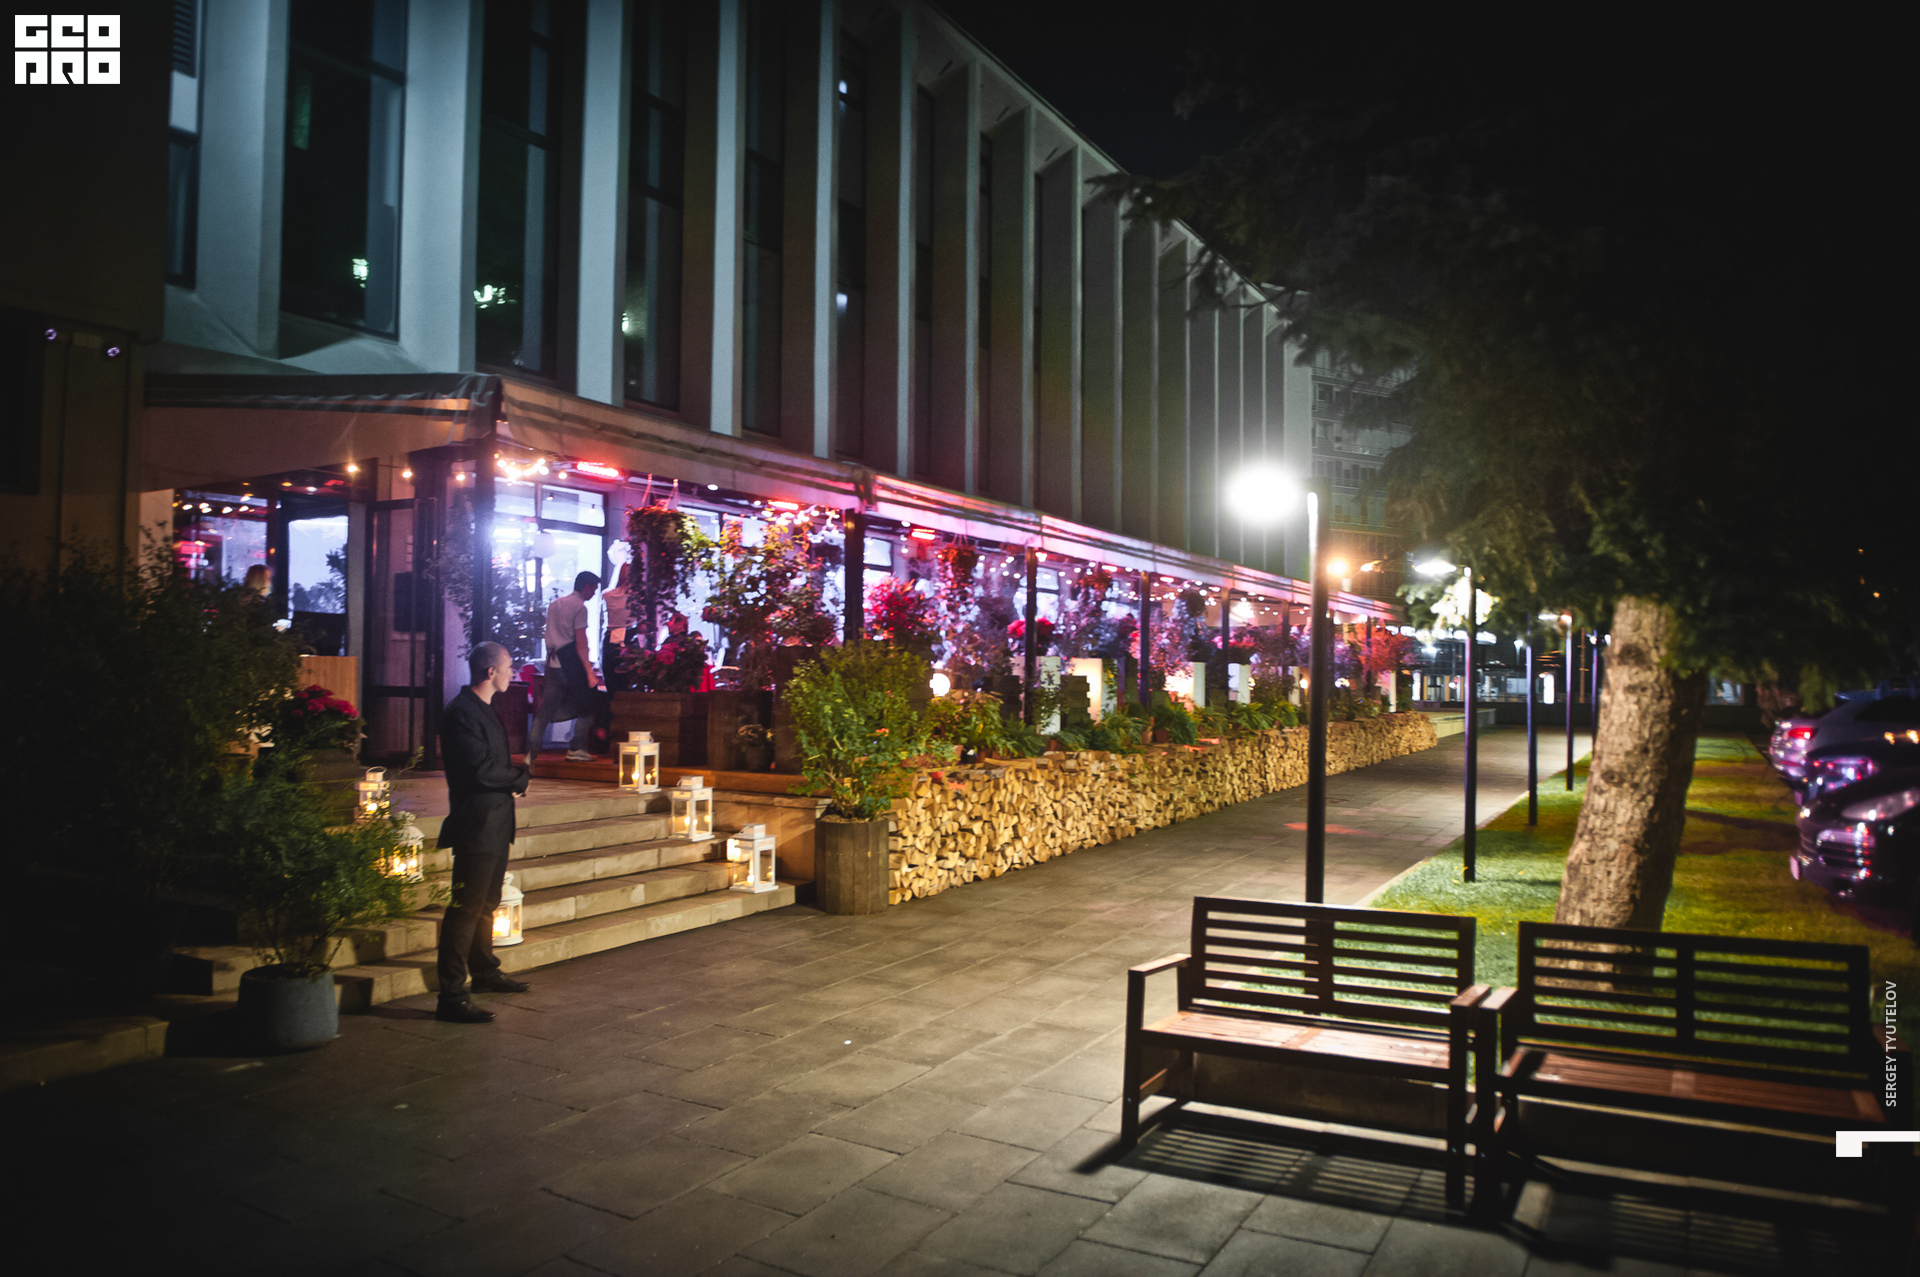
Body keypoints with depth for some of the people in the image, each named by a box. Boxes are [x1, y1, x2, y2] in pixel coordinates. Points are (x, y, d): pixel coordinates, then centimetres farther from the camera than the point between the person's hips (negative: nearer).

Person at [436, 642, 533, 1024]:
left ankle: (484, 971, 35)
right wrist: (521, 777, -8)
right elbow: (480, 771, -22)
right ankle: (452, 996, -6)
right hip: (476, 824, -10)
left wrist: (512, 777, 3)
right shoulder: (462, 712, -17)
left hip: (496, 823, 10)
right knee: (465, 907, -9)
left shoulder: (484, 709, 16)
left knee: (486, 904, 21)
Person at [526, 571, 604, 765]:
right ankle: (576, 749, 7)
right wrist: (590, 673, -15)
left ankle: (531, 754, 0)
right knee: (586, 708, 8)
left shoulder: (555, 604, 17)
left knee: (545, 711, 6)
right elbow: (581, 644, -15)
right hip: (571, 665, -7)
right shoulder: (579, 607, -9)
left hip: (553, 664, 7)